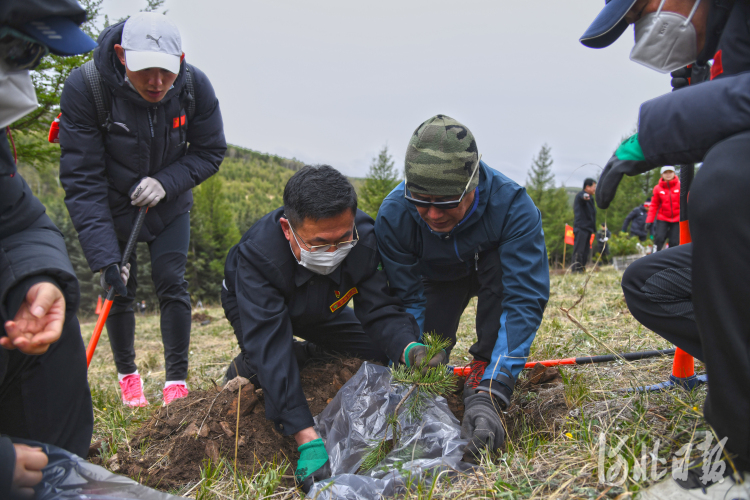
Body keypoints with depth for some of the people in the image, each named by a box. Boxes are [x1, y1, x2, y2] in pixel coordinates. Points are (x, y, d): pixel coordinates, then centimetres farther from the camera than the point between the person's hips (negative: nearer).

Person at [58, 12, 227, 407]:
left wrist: (166, 182, -25)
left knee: (171, 282, -6)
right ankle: (127, 374, 27)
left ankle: (177, 381, 6)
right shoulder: (84, 87, -29)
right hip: (113, 208, -1)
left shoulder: (195, 86, -21)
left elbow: (210, 151, -7)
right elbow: (82, 181, -28)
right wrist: (104, 256, -34)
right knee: (119, 291, 5)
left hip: (169, 204, 1)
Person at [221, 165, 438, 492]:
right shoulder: (257, 253, -44)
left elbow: (381, 312, -31)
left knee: (387, 351, -6)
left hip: (320, 309, 3)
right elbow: (268, 345, -48)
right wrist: (308, 440, -55)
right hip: (252, 305, -2)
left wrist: (409, 349, -56)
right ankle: (245, 368, 8)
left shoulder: (365, 237, -35)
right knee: (267, 360, -28)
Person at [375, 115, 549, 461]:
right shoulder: (393, 215, -33)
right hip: (437, 278, 2)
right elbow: (406, 301, -28)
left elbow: (525, 300, -44)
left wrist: (488, 397, -53)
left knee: (499, 261, -36)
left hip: (494, 276, -1)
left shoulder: (512, 205, -40)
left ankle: (483, 377, -19)